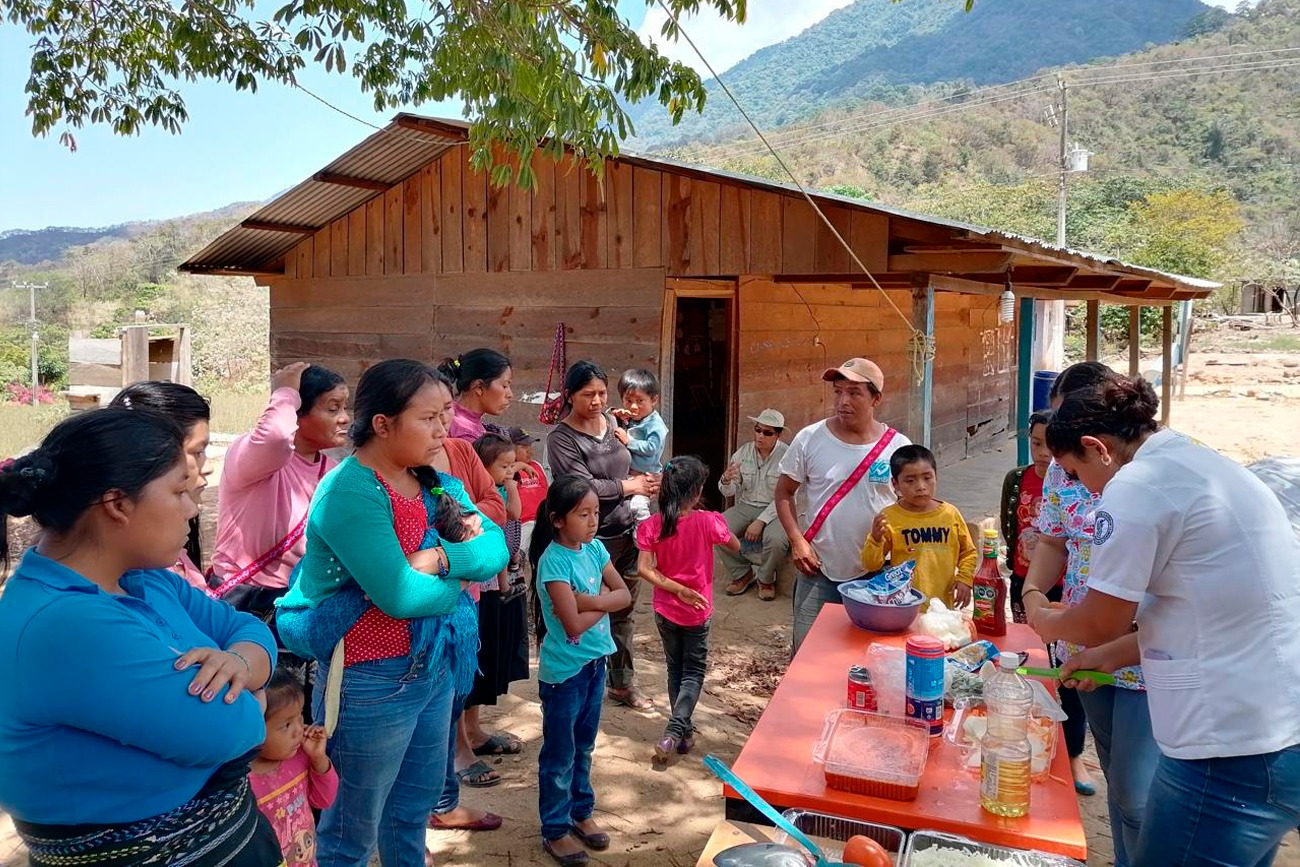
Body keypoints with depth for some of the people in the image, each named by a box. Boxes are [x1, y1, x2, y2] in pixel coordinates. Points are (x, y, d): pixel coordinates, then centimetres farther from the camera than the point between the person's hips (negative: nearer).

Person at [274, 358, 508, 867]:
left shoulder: (435, 481, 3)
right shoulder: (351, 492, -22)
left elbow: (495, 547, -5)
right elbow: (400, 596, -28)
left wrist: (439, 558, -22)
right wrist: (463, 578, -12)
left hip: (435, 666, 8)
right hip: (372, 679, -8)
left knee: (415, 807, 24)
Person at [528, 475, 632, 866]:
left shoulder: (594, 548, 0)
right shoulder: (554, 561, -22)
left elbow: (624, 595, -2)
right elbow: (573, 625, -27)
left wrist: (591, 600, -17)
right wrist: (604, 601, -12)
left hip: (596, 661, 7)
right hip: (564, 669, -7)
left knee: (584, 747, 22)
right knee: (560, 755, 9)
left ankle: (581, 813, 38)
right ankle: (555, 830, 24)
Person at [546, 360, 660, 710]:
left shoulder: (611, 422, 6)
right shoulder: (561, 439, -14)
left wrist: (643, 482, 0)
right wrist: (632, 486, -12)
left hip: (626, 533, 6)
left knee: (623, 614, 15)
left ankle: (623, 684, 29)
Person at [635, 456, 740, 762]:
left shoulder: (652, 525, -11)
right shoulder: (707, 522, -17)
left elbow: (644, 569, -18)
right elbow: (736, 547, 0)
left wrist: (676, 589, -14)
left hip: (665, 610, 3)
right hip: (697, 611, -3)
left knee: (675, 668, 19)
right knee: (694, 671, 10)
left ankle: (685, 732, 28)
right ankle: (674, 732, -6)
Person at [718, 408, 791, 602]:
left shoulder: (787, 455, -13)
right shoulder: (743, 452, -1)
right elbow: (729, 492, 2)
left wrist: (761, 521, -25)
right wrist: (726, 480, -23)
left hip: (775, 510, -4)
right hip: (746, 506, 4)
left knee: (776, 540, -34)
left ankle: (766, 579, 0)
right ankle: (743, 574, 4)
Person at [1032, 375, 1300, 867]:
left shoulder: (1136, 486, -14)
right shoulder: (1206, 464, 14)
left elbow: (1100, 623, -6)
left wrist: (1042, 622, 14)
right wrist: (1110, 656, 23)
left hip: (1233, 752, -9)